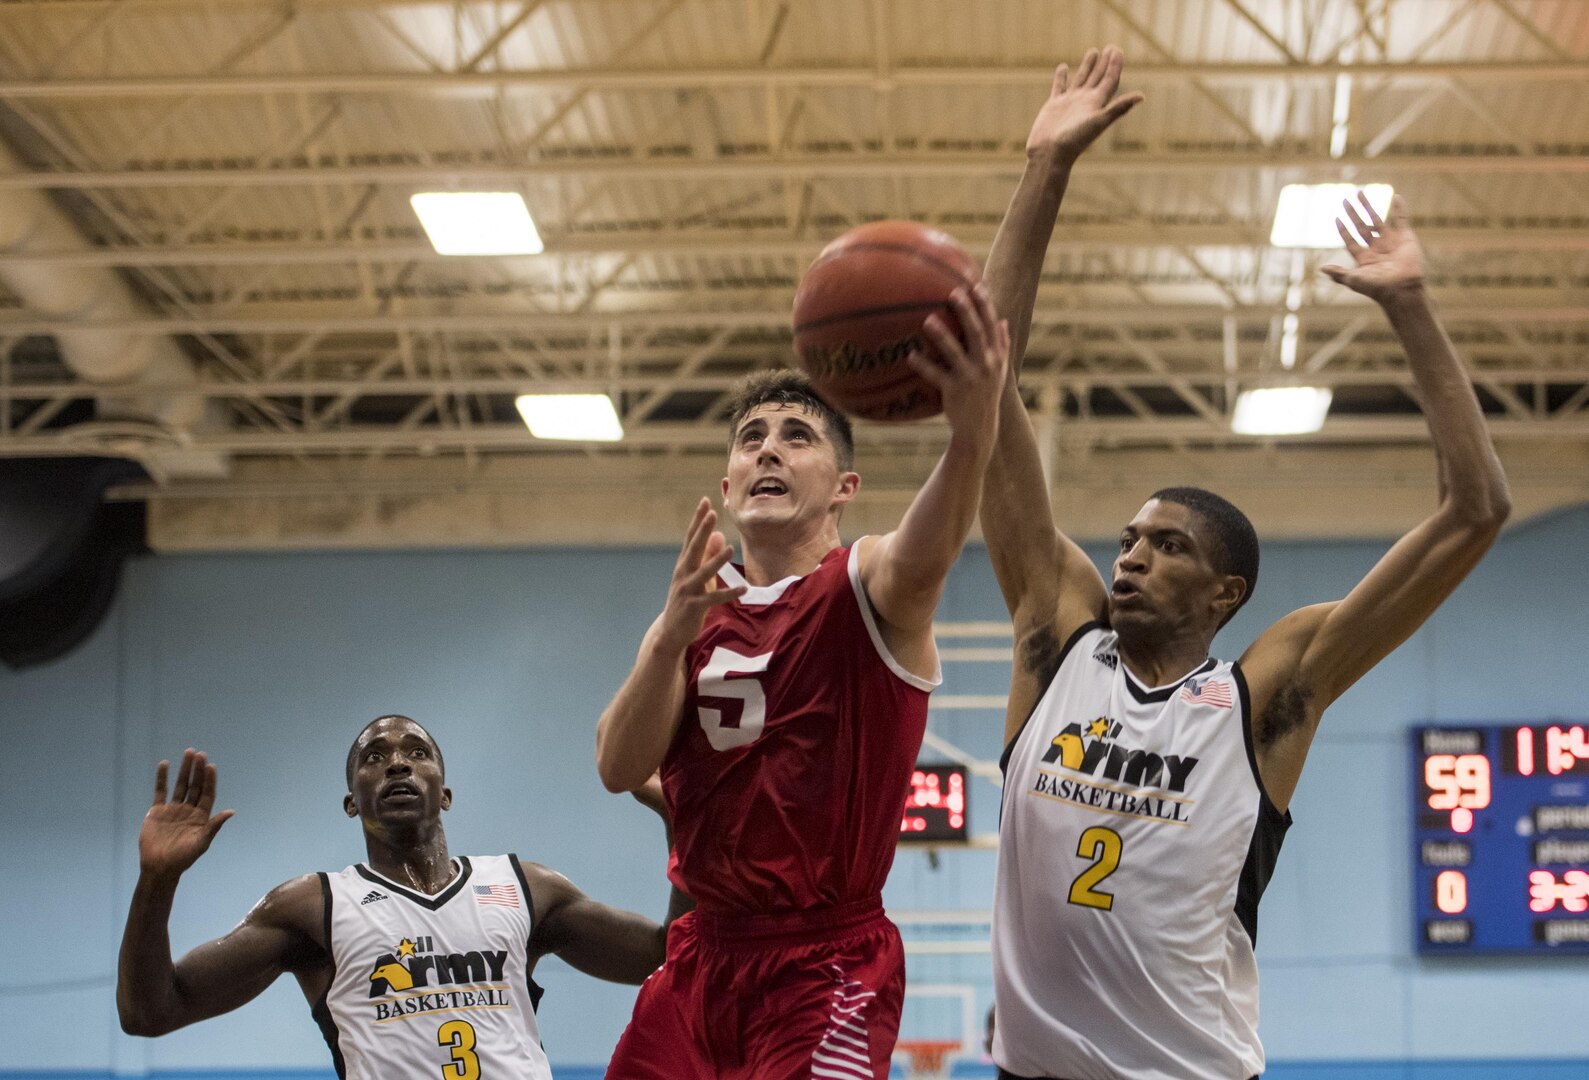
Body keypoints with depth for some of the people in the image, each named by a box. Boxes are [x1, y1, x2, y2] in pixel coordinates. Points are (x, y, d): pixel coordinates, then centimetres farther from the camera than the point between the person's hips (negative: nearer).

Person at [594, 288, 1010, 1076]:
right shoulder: (692, 609, 10)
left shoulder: (868, 586, -6)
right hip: (704, 952, 5)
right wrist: (675, 632, -21)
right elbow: (618, 768, -4)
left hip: (828, 965, -5)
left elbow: (925, 550, -31)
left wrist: (974, 428, -53)